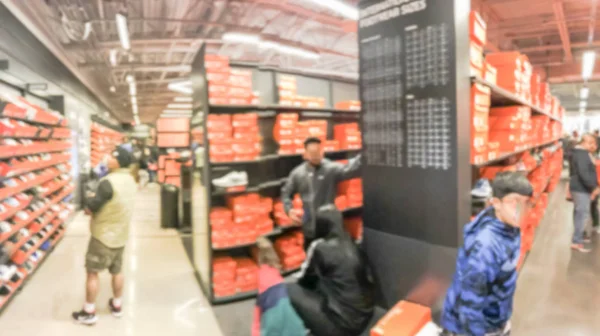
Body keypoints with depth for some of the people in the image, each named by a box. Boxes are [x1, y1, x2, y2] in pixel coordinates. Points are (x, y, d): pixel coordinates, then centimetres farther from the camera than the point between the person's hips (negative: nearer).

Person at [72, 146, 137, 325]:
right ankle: (117, 305, 31)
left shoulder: (108, 182, -24)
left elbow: (91, 207, -18)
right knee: (116, 271, 18)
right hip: (120, 234, 8)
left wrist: (88, 208, 3)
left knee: (92, 272, 6)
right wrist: (99, 203, 4)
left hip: (104, 235, -8)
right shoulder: (130, 180, 2)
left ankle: (89, 312, 15)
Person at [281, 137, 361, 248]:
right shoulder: (297, 173, -1)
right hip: (309, 229, 3)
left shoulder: (331, 169, -13)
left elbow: (349, 170, -33)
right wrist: (289, 210, -5)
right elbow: (286, 192, 13)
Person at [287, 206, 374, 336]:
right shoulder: (351, 244, 4)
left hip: (341, 324, -7)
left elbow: (305, 280, 1)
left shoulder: (319, 247, -13)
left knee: (290, 290, 0)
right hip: (364, 318, 7)